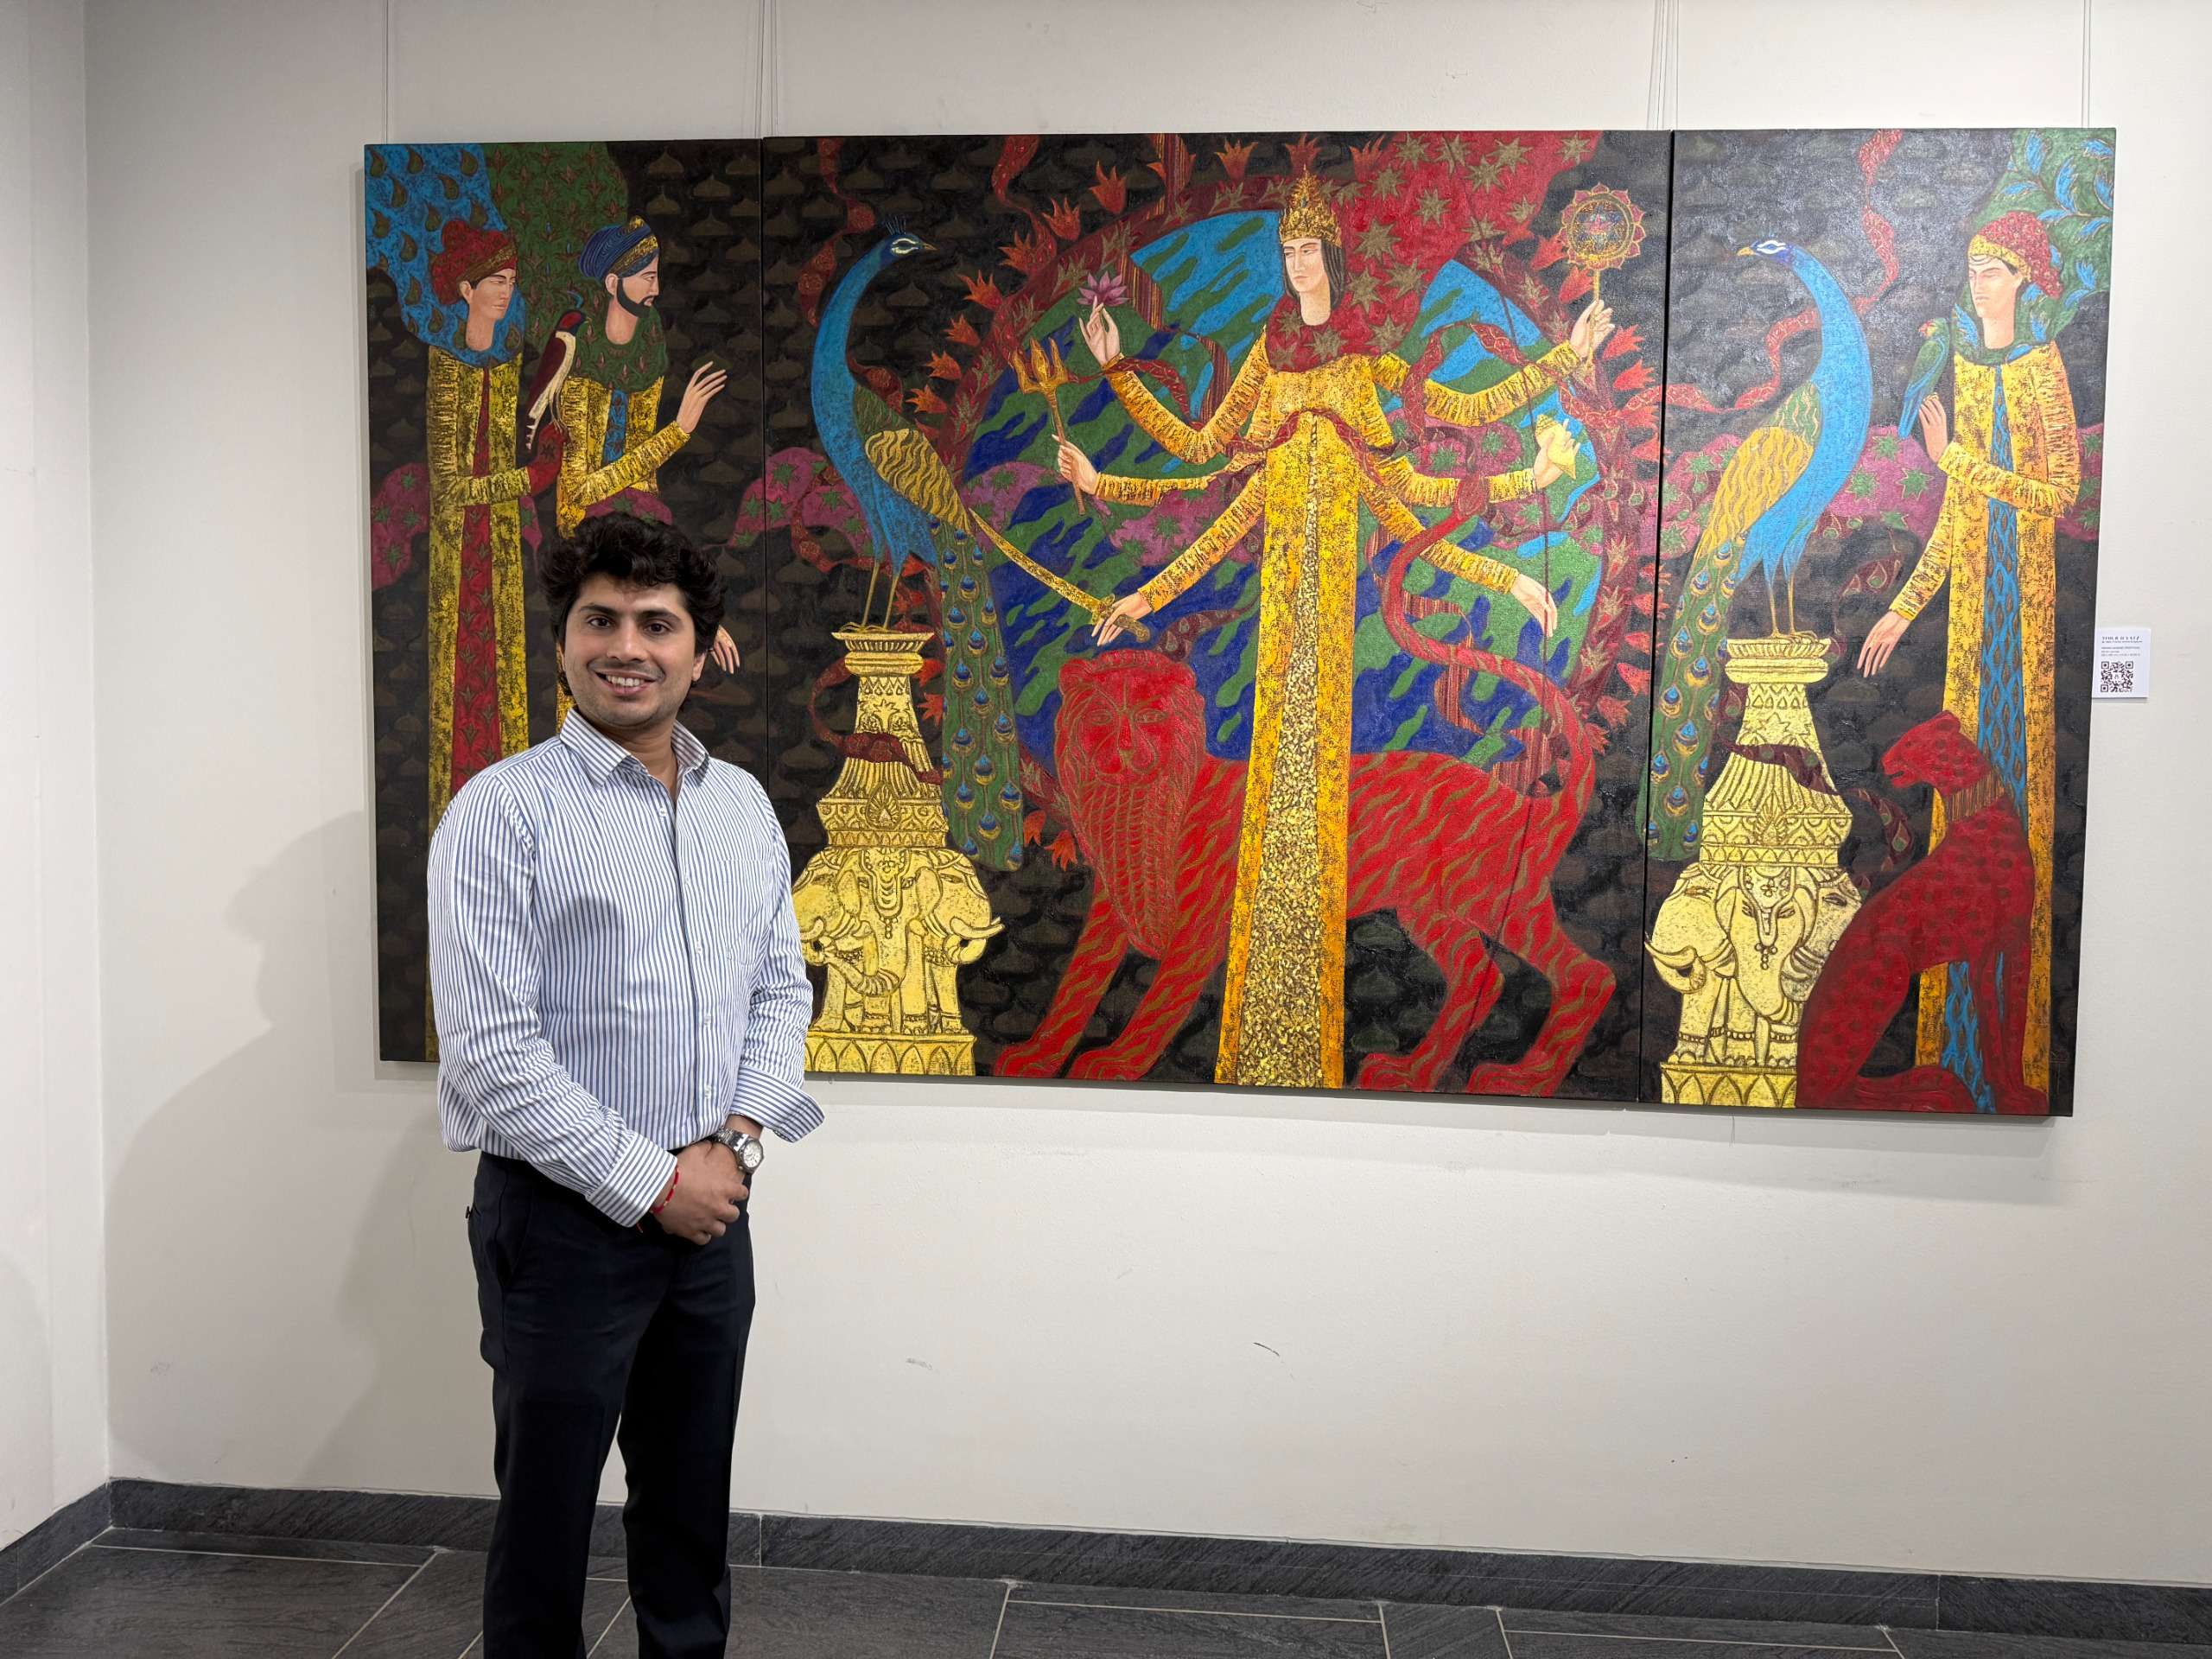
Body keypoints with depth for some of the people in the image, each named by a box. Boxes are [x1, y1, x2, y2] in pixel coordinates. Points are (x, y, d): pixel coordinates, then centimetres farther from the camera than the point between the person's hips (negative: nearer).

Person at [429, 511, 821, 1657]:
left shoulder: (743, 805, 8)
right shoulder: (504, 810, -10)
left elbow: (782, 988, 10)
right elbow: (490, 1047, -16)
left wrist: (730, 1144, -5)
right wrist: (651, 1185, -14)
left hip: (710, 1206, 5)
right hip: (562, 1217, -5)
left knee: (692, 1508, 18)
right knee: (545, 1511, 11)